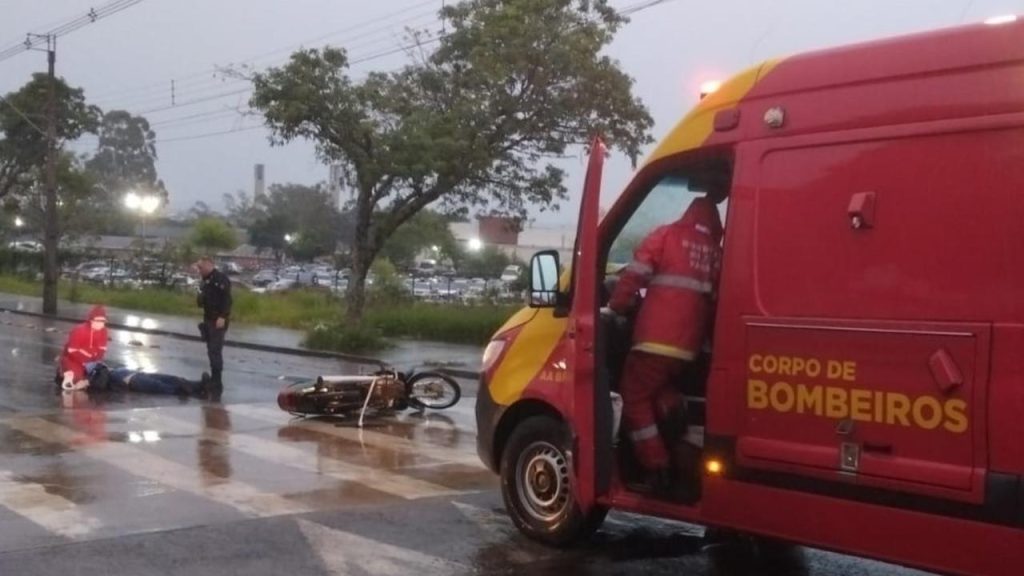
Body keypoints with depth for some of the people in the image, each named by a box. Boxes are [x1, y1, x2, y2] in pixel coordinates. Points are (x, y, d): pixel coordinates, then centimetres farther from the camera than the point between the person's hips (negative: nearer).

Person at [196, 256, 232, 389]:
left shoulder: (220, 278, -13)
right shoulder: (206, 280, 17)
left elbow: (226, 299, -21)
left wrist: (222, 317, -26)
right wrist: (200, 300, 5)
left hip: (218, 320, -9)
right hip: (208, 319, 9)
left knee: (215, 350, -11)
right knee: (211, 350, 12)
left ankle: (217, 380, -10)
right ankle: (214, 378, 19)